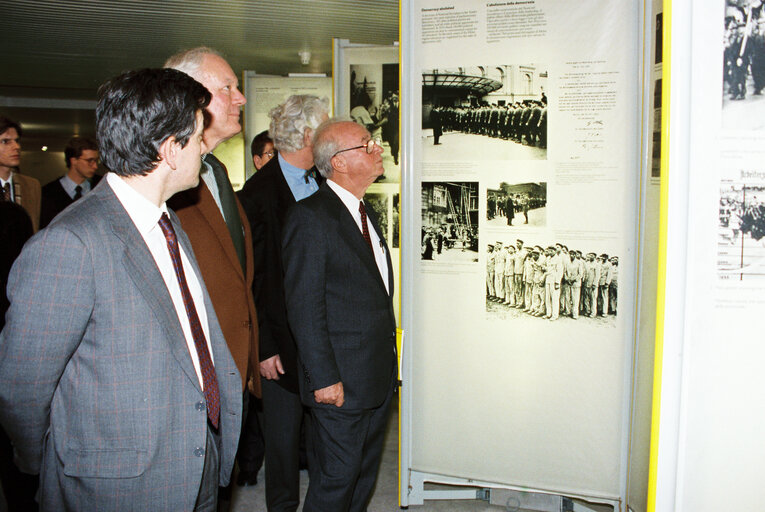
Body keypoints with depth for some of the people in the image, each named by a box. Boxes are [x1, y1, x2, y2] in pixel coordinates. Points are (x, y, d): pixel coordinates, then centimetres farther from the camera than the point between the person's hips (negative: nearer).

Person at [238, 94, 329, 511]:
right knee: (283, 430, 10)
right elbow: (251, 278, -12)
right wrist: (263, 348, -12)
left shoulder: (324, 184, 6)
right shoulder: (258, 192, -12)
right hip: (283, 338, -5)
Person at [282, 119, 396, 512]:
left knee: (364, 476, 20)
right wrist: (324, 378, -19)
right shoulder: (310, 217, -15)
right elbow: (304, 307, -18)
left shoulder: (365, 211, 13)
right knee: (336, 479, 5)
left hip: (379, 376, 8)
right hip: (340, 382, -8)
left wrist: (387, 365, 14)